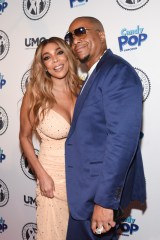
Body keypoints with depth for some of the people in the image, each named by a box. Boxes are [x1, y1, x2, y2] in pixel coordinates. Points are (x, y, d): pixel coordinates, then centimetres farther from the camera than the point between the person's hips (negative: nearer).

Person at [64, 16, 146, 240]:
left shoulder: (117, 71, -17)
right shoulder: (96, 75, 14)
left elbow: (123, 137, -25)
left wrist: (105, 199, -25)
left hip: (100, 190, -9)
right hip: (88, 186, 9)